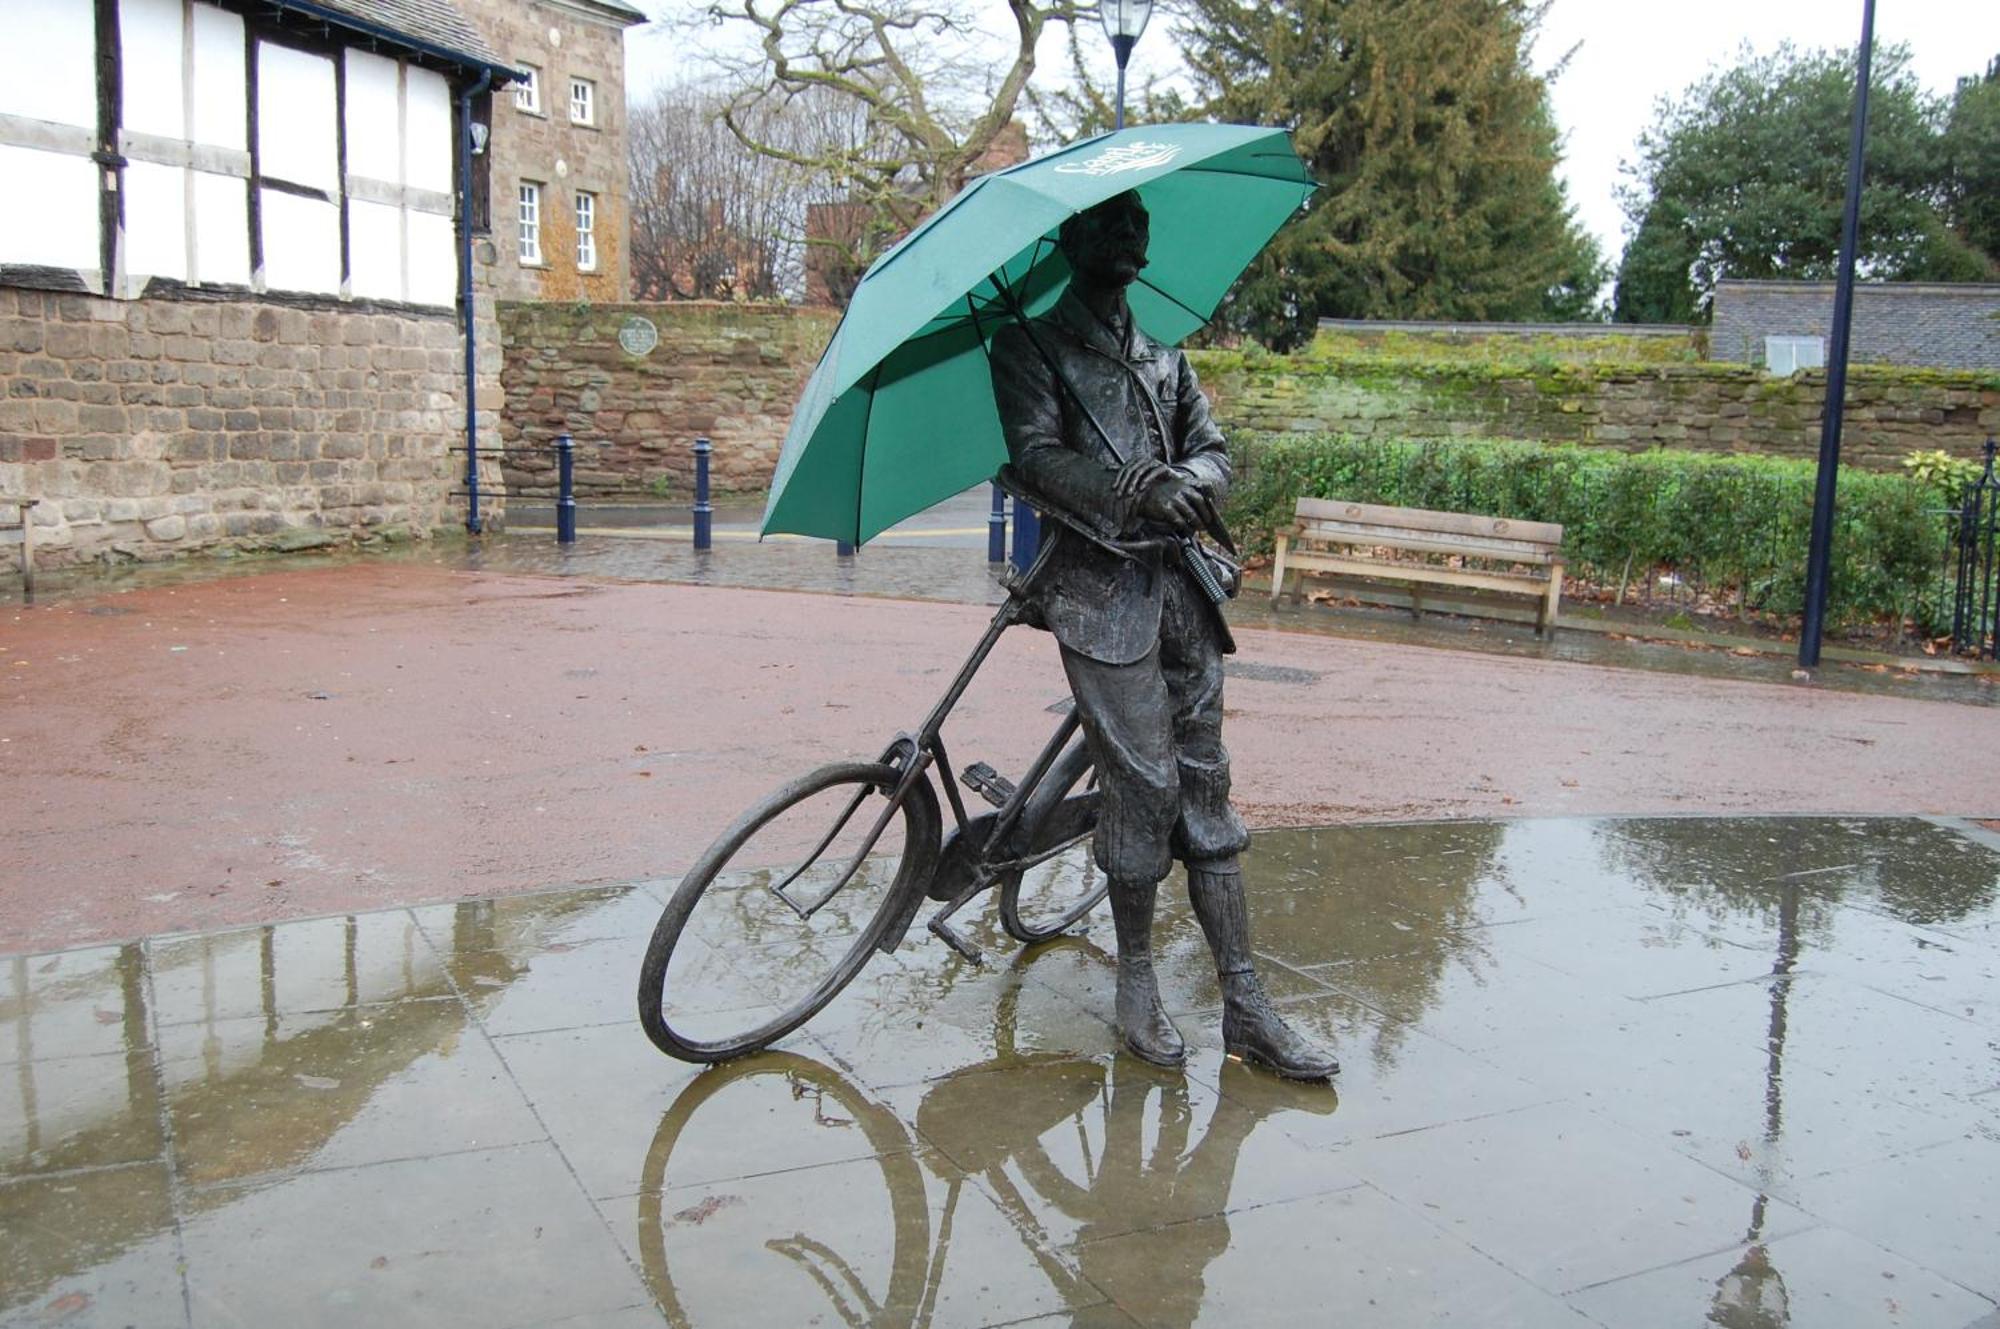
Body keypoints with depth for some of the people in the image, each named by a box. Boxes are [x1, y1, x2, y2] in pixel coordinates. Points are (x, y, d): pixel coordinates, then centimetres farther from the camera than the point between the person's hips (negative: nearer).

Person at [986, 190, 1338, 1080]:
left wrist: (1190, 482, -10)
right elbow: (1038, 454, -8)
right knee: (1145, 784, -10)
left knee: (1205, 787, 3)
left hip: (1180, 584, 5)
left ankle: (1245, 1006, 5)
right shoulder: (1031, 346, 6)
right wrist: (1132, 494, -23)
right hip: (1099, 584, -5)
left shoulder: (1165, 357, 23)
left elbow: (1214, 450, 14)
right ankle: (1136, 984, 8)